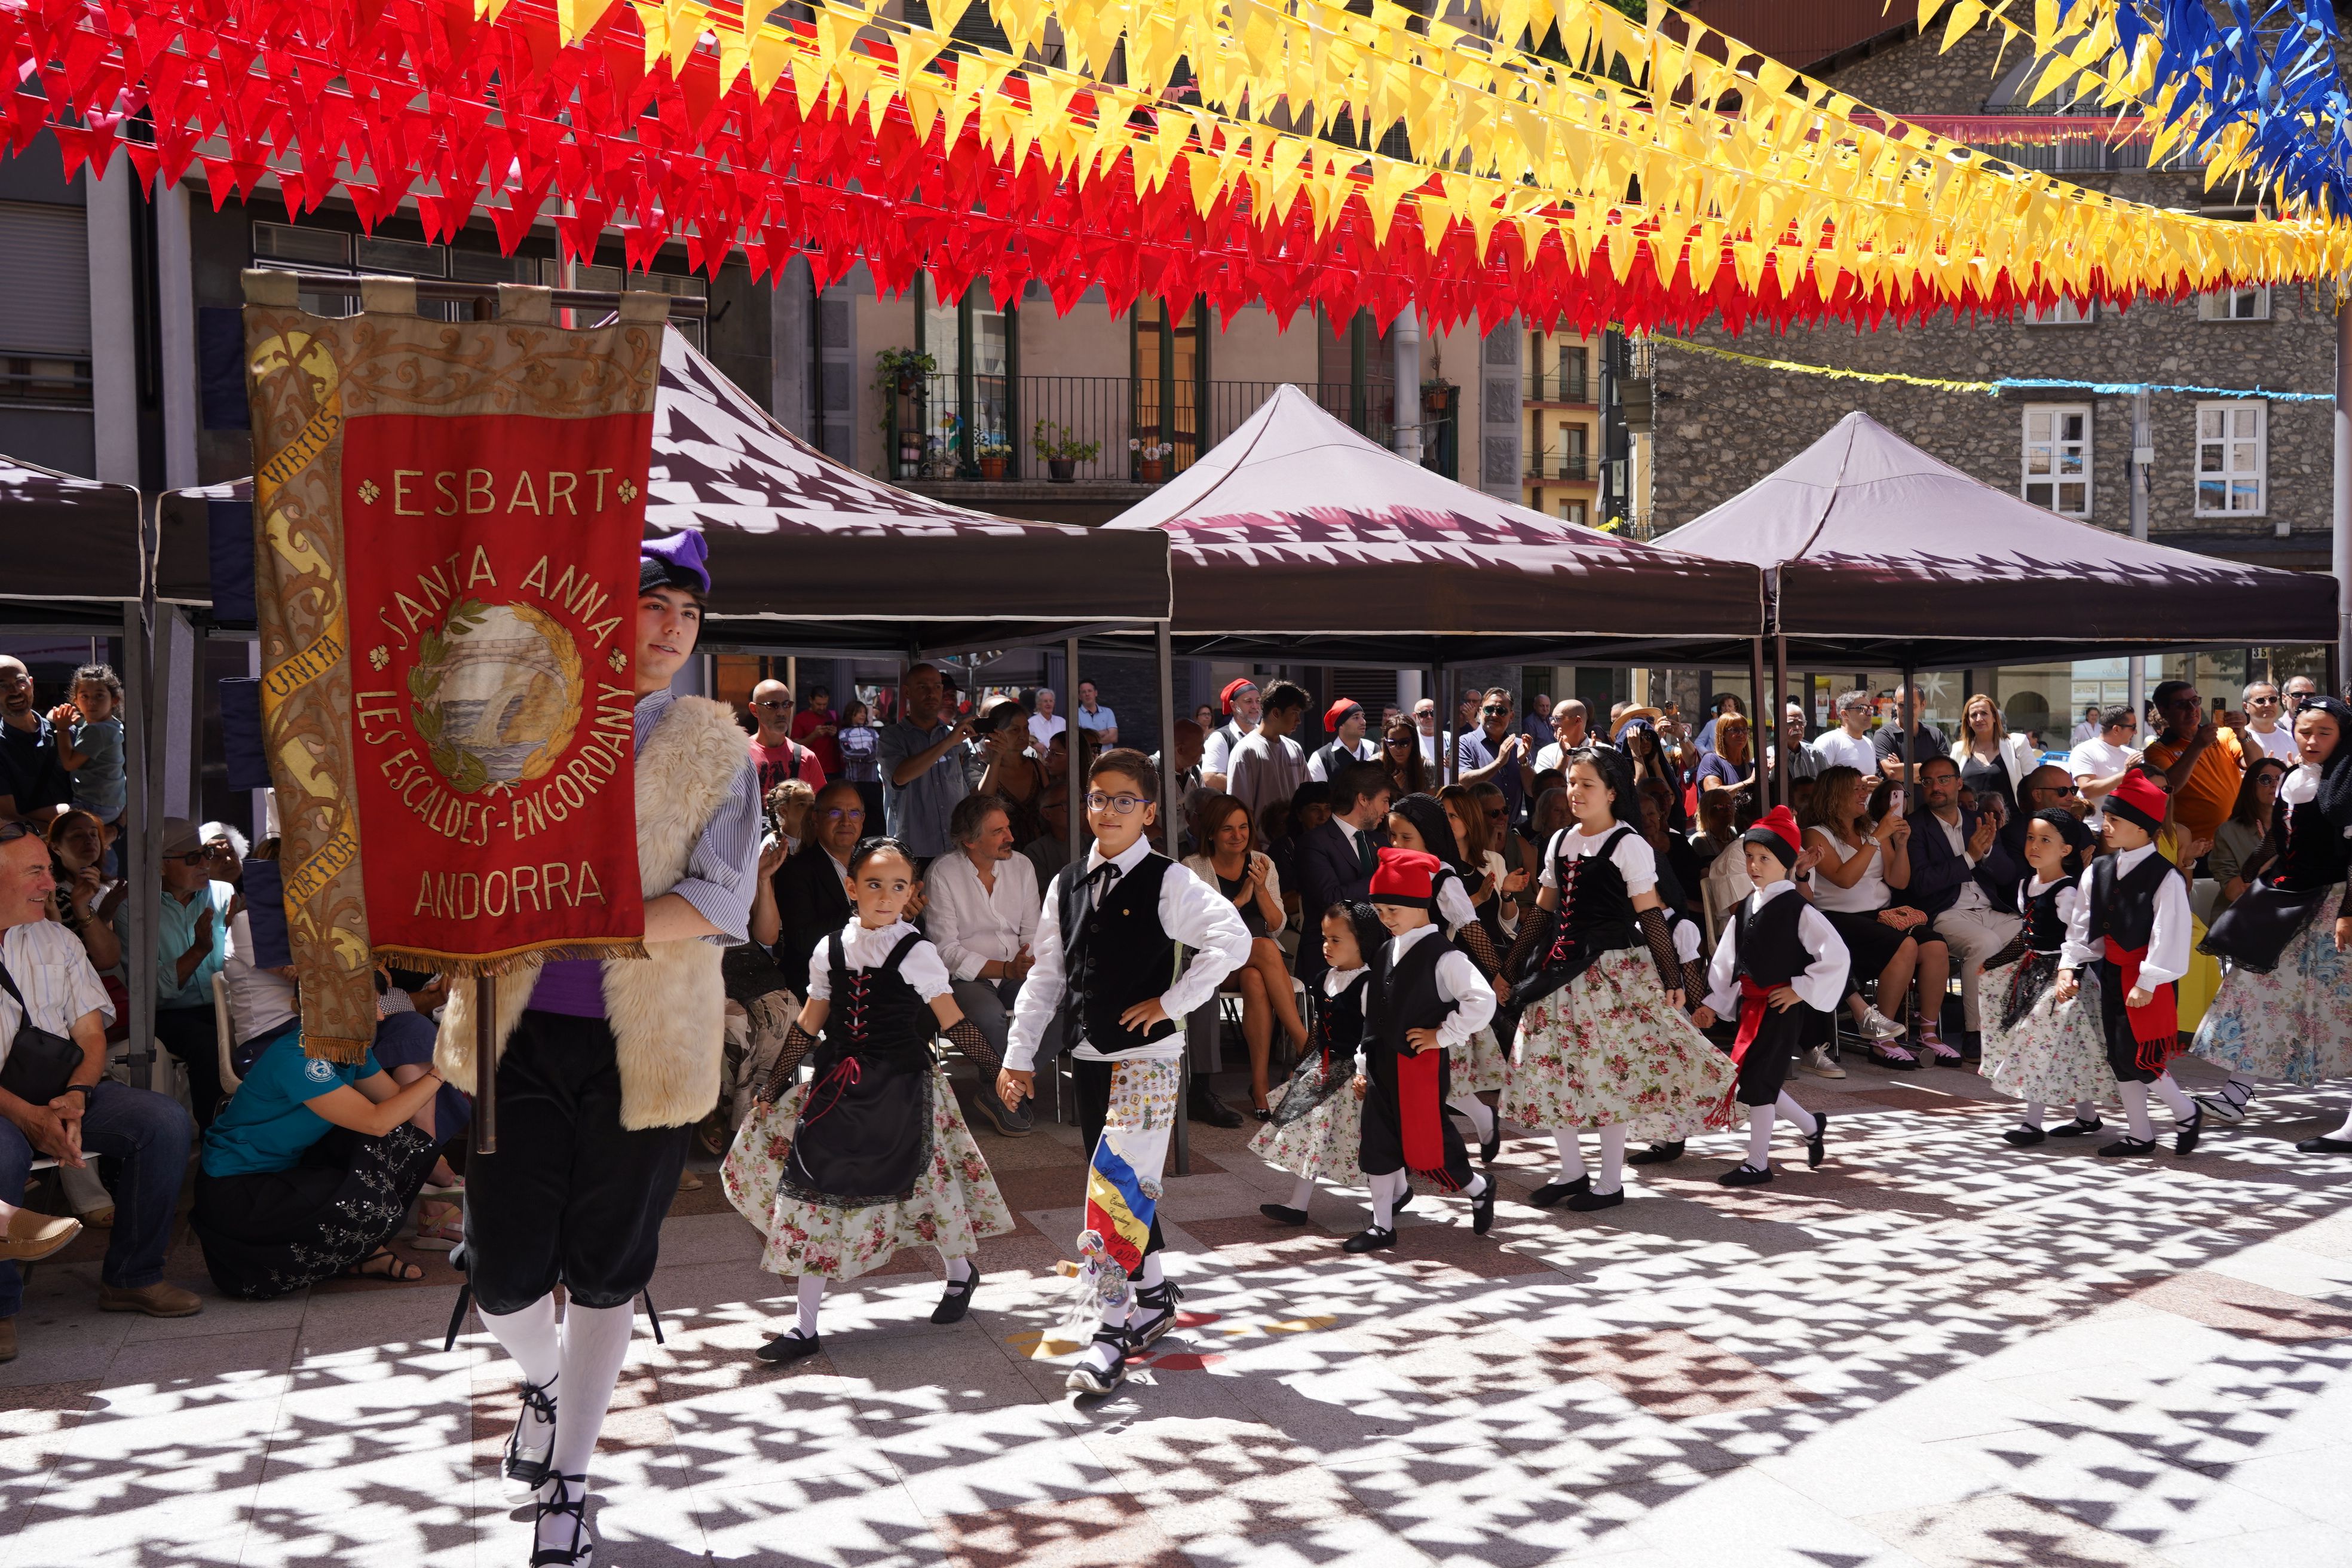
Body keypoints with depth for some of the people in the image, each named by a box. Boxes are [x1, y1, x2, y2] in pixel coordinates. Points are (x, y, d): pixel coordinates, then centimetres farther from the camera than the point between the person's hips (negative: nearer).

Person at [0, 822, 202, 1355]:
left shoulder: (57, 941, 15)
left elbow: (91, 1035, 9)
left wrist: (76, 1096, -13)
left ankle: (131, 1278, -5)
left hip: (63, 1095, 5)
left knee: (165, 1120, -19)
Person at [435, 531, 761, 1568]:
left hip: (644, 1042, 0)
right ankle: (541, 1378, 34)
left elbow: (724, 901, -7)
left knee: (605, 1276, 9)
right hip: (520, 1028, 0)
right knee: (503, 1276, -2)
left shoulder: (713, 752, 3)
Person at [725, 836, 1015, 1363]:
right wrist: (774, 1085, 14)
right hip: (836, 1083, 3)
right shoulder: (832, 949, 4)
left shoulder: (916, 952, -6)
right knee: (813, 1185, -1)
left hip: (899, 1087, -3)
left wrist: (1003, 1067, -9)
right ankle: (805, 1326, 5)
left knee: (918, 1181, 5)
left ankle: (960, 1271, 38)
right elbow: (809, 1024, 12)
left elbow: (952, 1023, -4)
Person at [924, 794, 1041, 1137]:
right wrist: (1005, 969, -22)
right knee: (991, 1015, -37)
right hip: (965, 977, -4)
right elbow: (946, 951, -12)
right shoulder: (943, 874, -7)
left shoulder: (1021, 866, 7)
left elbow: (1032, 933, 10)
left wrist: (1031, 964, -13)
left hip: (1016, 974, 5)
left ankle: (997, 1090, -14)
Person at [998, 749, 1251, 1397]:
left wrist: (1172, 1002, -17)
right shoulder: (1067, 885, 10)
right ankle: (1155, 1293, 33)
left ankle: (1114, 1332, -9)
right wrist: (1020, 1054, 10)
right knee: (1119, 1185, 15)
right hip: (1087, 1058, 6)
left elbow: (1232, 939, -20)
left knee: (1121, 1185, -12)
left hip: (1147, 1057, -6)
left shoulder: (1168, 882, -9)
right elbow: (1047, 974, 14)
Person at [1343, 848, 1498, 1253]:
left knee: (1425, 1142, -1)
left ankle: (1478, 1190, 26)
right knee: (1377, 1144, 7)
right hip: (1382, 1066, 8)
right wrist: (1366, 1061, 16)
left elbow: (1483, 999, -22)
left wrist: (1443, 1035, -16)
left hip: (1423, 1064, -8)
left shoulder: (1443, 956, -14)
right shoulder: (1387, 953, 11)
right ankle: (1382, 1225, 17)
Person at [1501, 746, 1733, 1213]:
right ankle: (1572, 1171, 21)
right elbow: (1543, 911, 17)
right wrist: (1511, 967, 16)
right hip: (1562, 969, 7)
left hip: (1612, 970, -7)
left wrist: (1672, 978, -12)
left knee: (1610, 1073, -2)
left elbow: (1650, 916, -10)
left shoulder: (1629, 845, -7)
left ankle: (1611, 1182, 8)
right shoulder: (1560, 841, 12)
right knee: (1549, 1068, 7)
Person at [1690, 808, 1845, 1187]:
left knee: (1758, 1080, -6)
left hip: (1782, 1008, -8)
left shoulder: (1797, 909, -13)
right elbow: (1728, 960, 16)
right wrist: (1713, 1004, 12)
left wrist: (1801, 990, -15)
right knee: (1749, 1080, 10)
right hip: (1751, 1004, 8)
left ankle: (1757, 1163, 4)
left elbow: (1836, 954, -18)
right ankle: (1811, 1125, 32)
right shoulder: (1748, 907, 10)